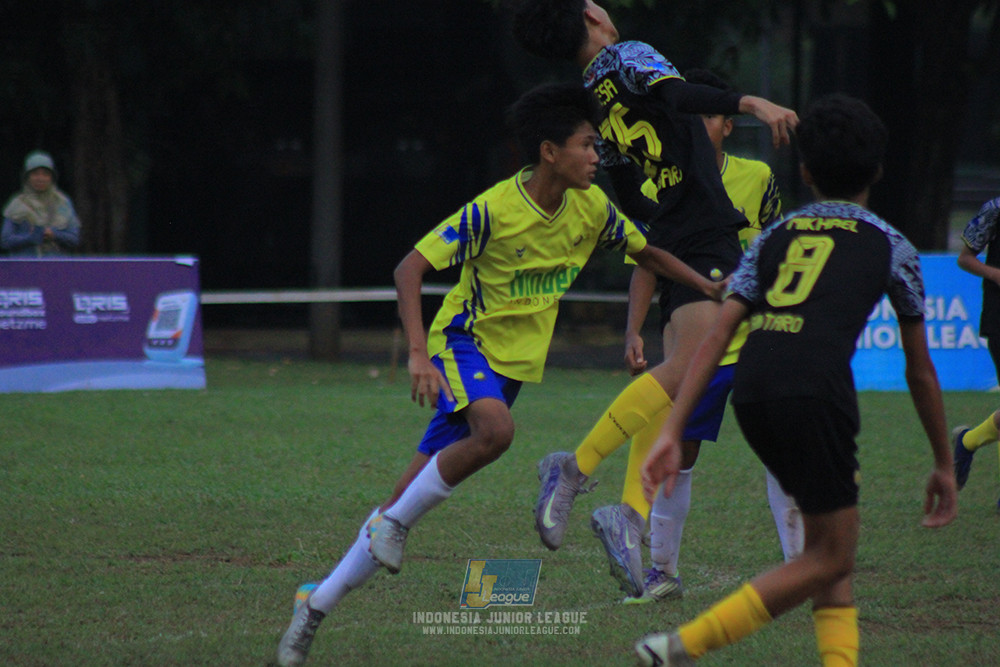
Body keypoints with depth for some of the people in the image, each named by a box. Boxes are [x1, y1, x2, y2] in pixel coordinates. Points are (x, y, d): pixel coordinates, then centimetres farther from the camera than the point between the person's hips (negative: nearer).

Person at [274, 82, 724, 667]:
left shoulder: (591, 207, -4)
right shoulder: (494, 211, -22)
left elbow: (646, 252, 15)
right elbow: (411, 268, -22)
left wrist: (712, 288, 8)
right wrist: (418, 353, -32)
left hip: (514, 359, 5)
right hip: (466, 340, -5)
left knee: (410, 501, 1)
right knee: (496, 430, -37)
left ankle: (319, 605, 7)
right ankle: (394, 523, -16)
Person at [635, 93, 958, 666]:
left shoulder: (775, 236, 25)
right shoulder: (890, 247, 18)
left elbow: (717, 337, 14)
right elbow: (920, 368, 24)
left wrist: (672, 433, 10)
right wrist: (944, 465, 34)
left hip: (751, 389, 5)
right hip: (815, 388, -5)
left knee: (830, 539, 21)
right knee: (831, 558, 4)